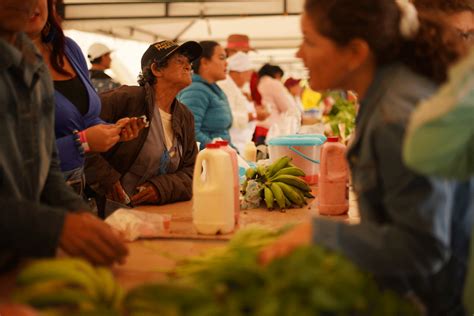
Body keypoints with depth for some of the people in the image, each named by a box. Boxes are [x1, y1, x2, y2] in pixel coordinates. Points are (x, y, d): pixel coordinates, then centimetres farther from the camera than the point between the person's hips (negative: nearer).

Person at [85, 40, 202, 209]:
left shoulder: (186, 117, 11)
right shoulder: (126, 98, -10)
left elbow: (192, 170, 11)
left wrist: (163, 188, -9)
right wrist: (106, 177, -18)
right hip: (111, 206, -5)